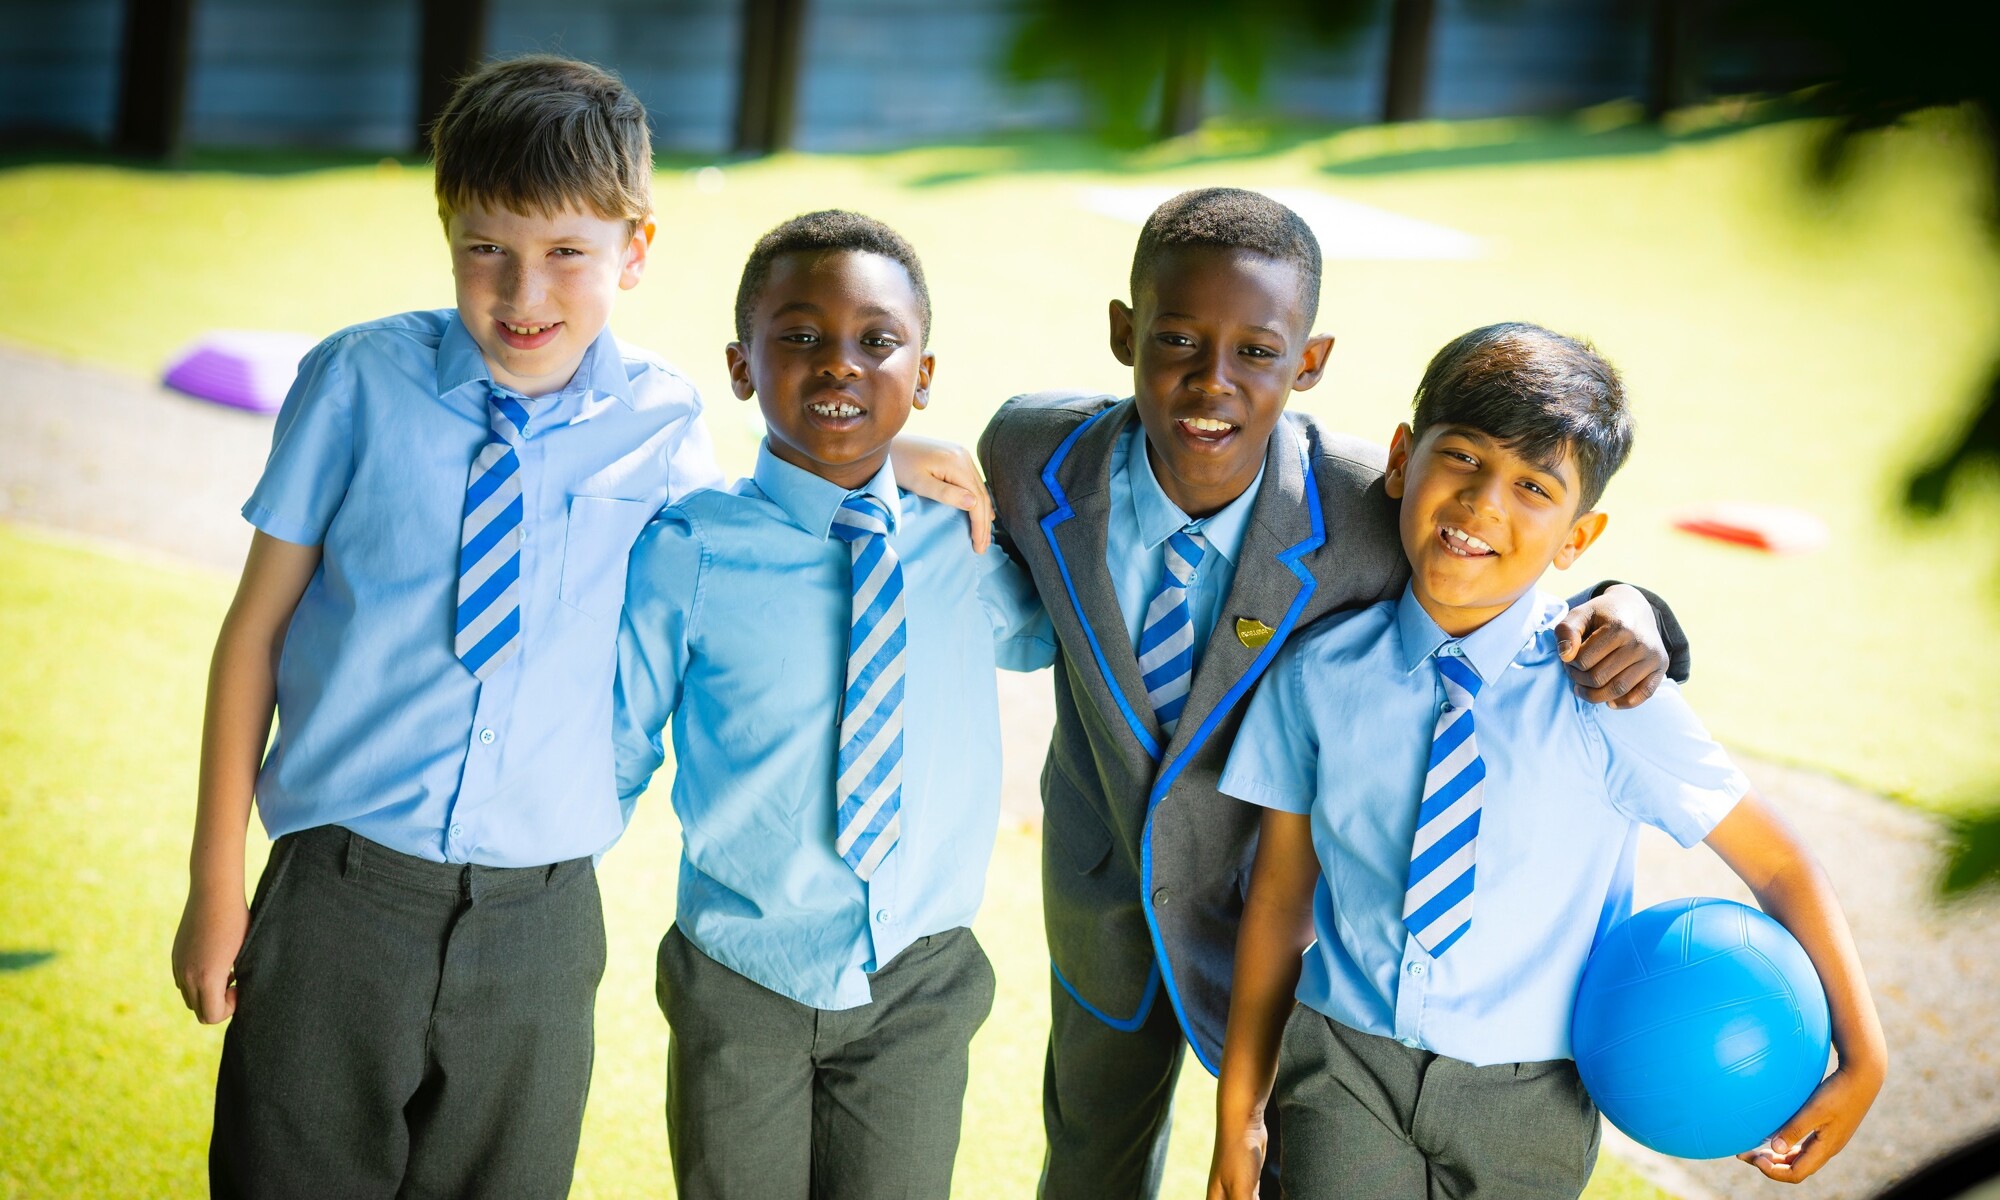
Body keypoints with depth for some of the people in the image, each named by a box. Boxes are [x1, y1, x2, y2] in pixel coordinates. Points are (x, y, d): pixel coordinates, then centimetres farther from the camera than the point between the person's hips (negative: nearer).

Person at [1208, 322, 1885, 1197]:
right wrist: (1239, 1114, 7)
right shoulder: (1319, 678, -6)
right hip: (1347, 1066, 1)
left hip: (1530, 1102, -1)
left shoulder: (1607, 698, -13)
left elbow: (1778, 867, -6)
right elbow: (1280, 896, 2)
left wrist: (1861, 1062, -8)